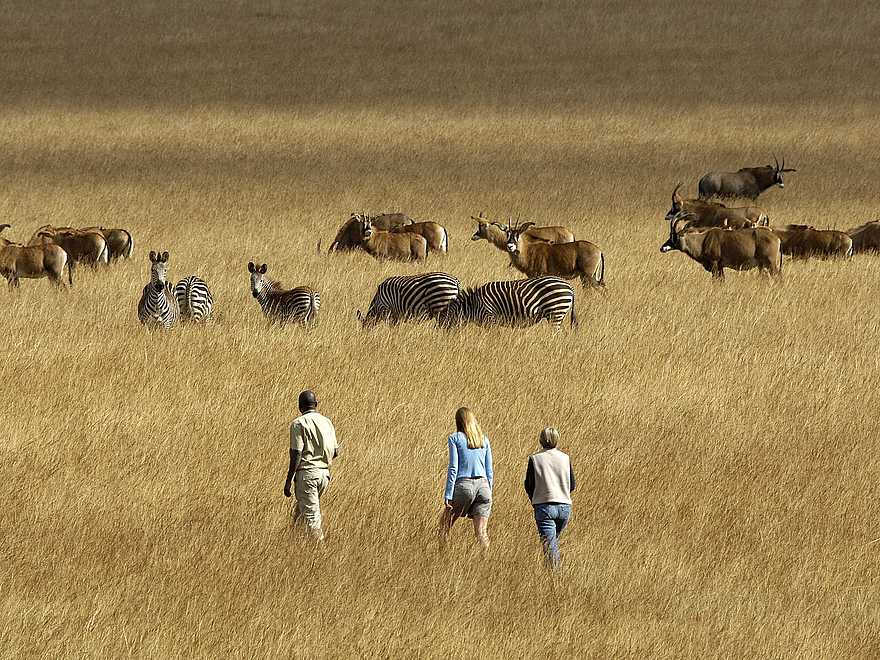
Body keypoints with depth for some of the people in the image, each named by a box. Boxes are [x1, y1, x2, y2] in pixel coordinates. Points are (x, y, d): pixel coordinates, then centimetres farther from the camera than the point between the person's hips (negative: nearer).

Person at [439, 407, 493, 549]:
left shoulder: (455, 438, 1)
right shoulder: (484, 440, 13)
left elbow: (453, 468, -6)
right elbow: (489, 471, 13)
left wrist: (448, 495, -6)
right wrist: (489, 494, 21)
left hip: (464, 484, -4)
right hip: (483, 486, 4)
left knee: (445, 524, 11)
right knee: (481, 532, 1)